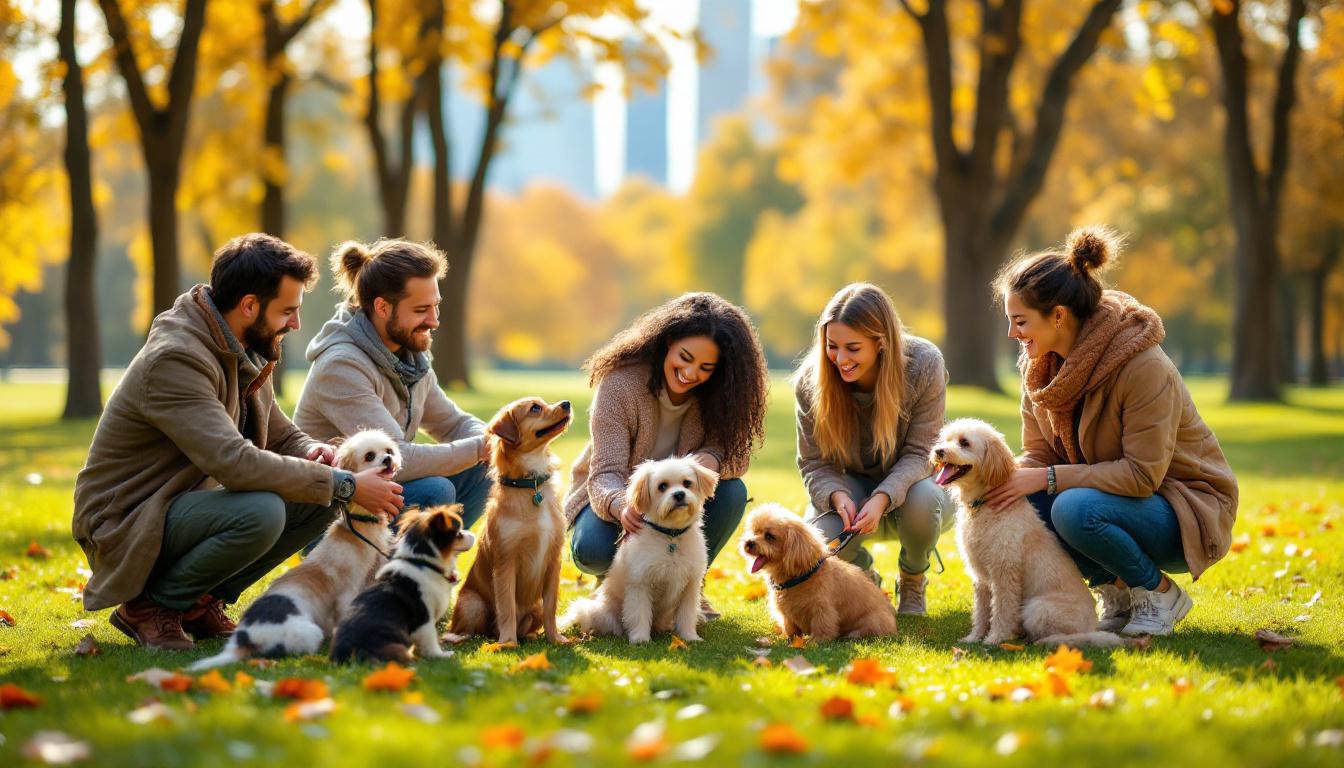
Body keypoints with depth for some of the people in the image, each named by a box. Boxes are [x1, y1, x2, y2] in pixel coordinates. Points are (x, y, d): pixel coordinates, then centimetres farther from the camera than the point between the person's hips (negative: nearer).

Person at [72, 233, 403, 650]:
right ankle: (151, 605, -10)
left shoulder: (245, 355, 5)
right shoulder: (174, 360, -24)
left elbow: (281, 435, 16)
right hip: (124, 526, -9)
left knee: (320, 500, -4)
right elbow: (235, 462, -34)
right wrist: (346, 485, -29)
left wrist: (313, 452, -10)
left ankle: (199, 601, 5)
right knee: (260, 513, -33)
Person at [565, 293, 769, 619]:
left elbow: (738, 454, -19)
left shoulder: (714, 394, -13)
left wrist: (711, 460, -44)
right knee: (594, 549, -37)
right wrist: (621, 506, -56)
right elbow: (606, 474, -32)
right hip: (613, 496, -3)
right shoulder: (620, 384, -26)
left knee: (732, 492, -27)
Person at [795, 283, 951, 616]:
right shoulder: (811, 381, -17)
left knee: (922, 499, -39)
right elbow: (815, 463, -10)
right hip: (854, 486, 1)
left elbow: (920, 453, -21)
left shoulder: (923, 364, -23)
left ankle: (912, 582, -3)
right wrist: (837, 496, -33)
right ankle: (865, 577, 11)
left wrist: (882, 498, -39)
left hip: (908, 485, -1)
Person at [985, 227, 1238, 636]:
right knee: (1020, 500, -17)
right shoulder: (1041, 365, -4)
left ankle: (1160, 592, -6)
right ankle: (1117, 591, 1)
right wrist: (998, 479, -21)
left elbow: (1143, 473, -27)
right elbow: (1037, 453, 2)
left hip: (1187, 508, -7)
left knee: (1075, 509, -34)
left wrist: (1049, 478, -30)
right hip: (1114, 491, 7)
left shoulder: (1144, 367, -26)